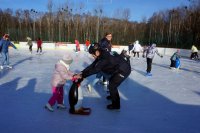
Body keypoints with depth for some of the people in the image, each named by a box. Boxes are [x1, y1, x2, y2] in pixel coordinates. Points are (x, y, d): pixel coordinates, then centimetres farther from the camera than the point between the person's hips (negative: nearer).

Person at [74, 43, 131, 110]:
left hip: (124, 69, -10)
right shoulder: (101, 55, -1)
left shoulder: (104, 58, -30)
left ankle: (116, 104, 11)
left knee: (112, 86, -5)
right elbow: (92, 65, -2)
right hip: (119, 68, 10)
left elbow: (95, 70, -33)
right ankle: (113, 96, 47)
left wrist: (82, 75, -30)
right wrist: (82, 72, -9)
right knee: (111, 81, 25)